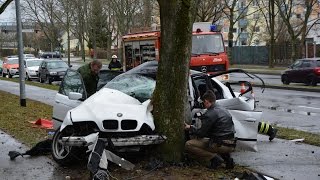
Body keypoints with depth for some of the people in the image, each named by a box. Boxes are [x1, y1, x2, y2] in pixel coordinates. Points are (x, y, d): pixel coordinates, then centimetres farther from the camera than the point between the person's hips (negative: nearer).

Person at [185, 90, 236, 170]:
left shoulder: (209, 114, -10)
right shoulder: (224, 110, 14)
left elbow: (201, 134, -7)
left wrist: (190, 128, 12)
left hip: (221, 145, -8)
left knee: (188, 145, -5)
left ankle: (214, 158, -8)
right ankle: (227, 158, 16)